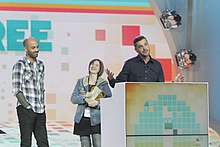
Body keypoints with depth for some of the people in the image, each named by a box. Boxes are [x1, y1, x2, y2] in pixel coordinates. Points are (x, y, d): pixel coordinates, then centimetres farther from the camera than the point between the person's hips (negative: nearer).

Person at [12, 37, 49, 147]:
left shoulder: (40, 65, 13)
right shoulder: (20, 65, -7)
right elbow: (16, 90, -11)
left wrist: (42, 106, 11)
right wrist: (28, 107, -13)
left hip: (40, 112, 6)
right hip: (26, 110, -6)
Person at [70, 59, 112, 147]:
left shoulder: (103, 84, 4)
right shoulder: (81, 82, 11)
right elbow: (73, 99, 6)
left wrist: (98, 103, -16)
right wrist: (84, 97, -12)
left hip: (96, 120, -2)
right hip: (82, 120, 2)